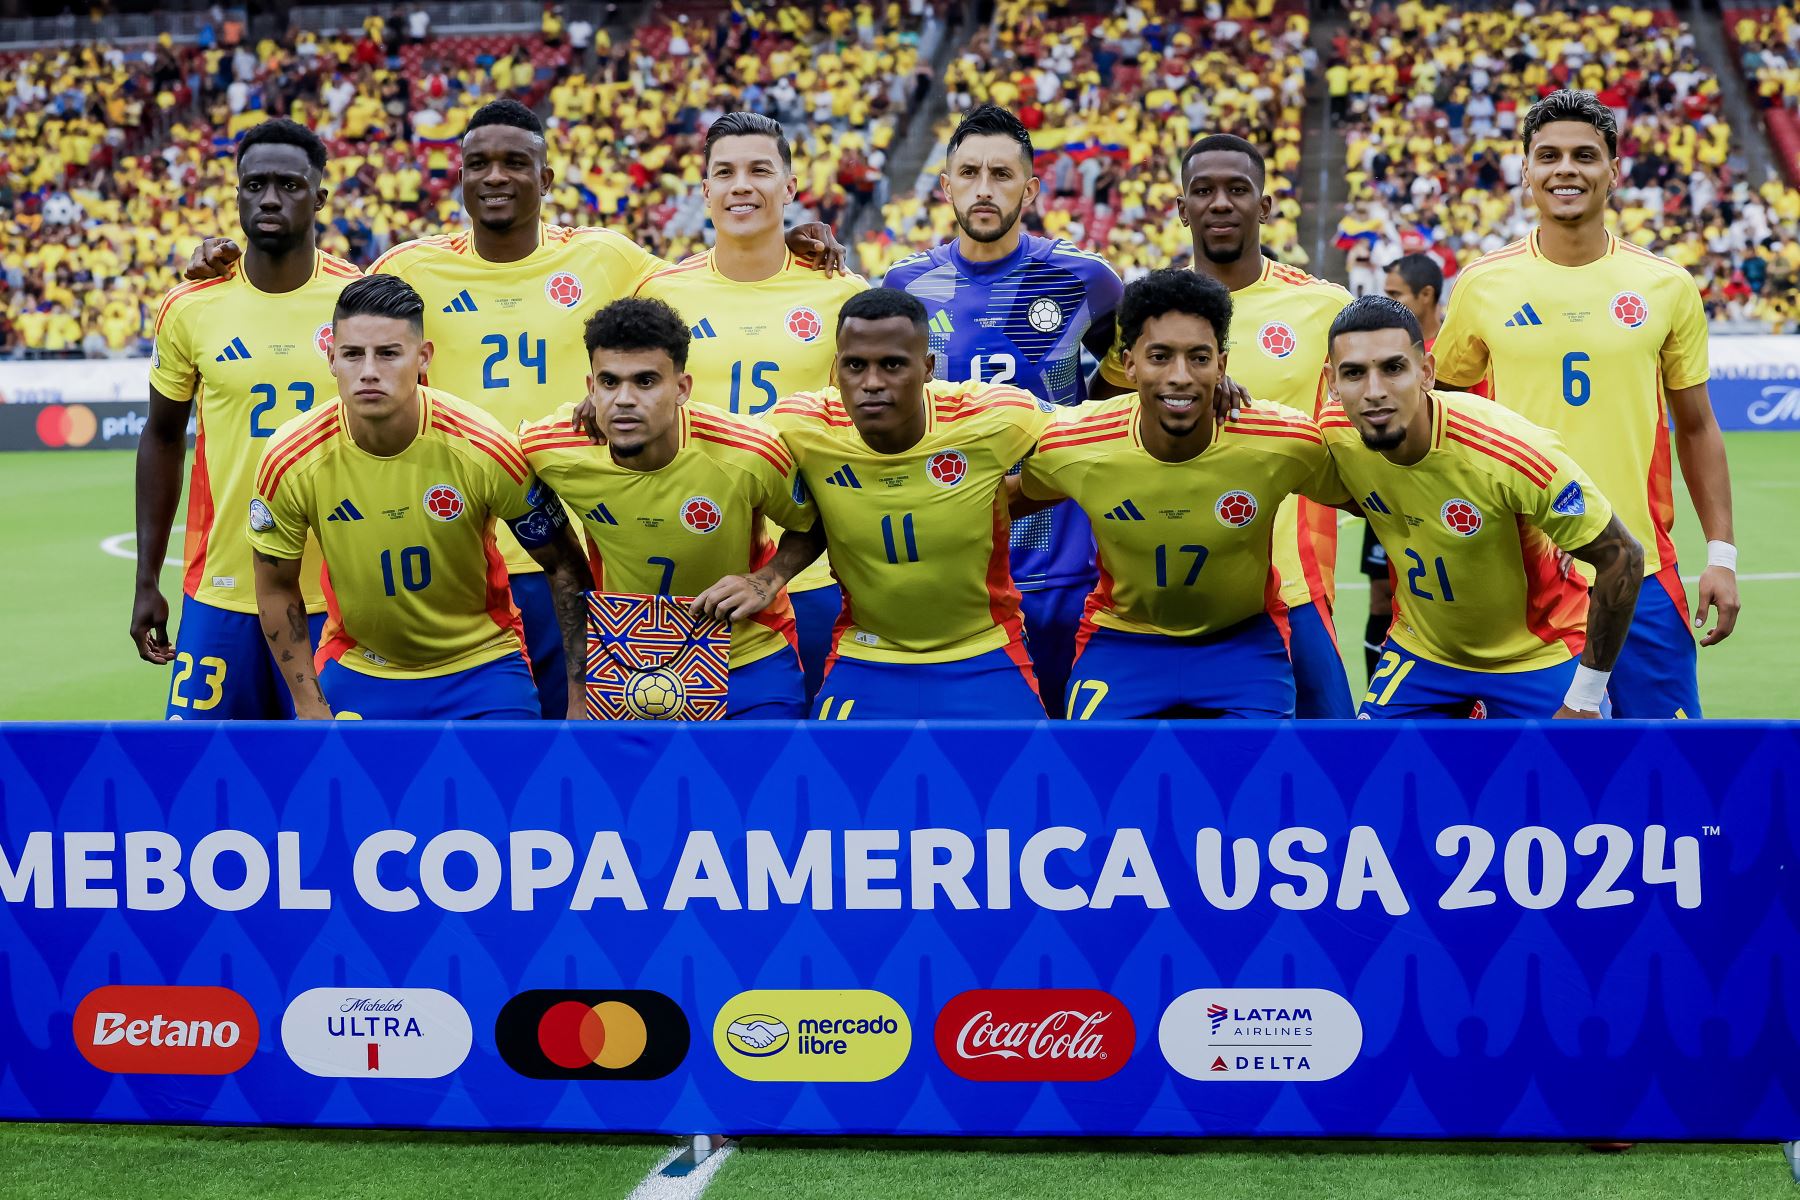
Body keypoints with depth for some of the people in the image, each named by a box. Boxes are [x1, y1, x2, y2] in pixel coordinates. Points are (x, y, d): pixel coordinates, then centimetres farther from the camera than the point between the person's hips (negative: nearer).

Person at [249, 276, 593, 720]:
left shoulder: (483, 449, -22)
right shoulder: (290, 460, -18)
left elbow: (565, 570, -10)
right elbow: (276, 587, -2)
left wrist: (580, 697, -13)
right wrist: (311, 707, -5)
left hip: (482, 669, -1)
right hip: (356, 673, 1)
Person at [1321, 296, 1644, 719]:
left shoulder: (1513, 453, -31)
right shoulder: (1335, 434, -17)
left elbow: (1622, 557, -21)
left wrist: (1584, 699, -15)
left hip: (1539, 658, -4)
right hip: (1421, 649, 4)